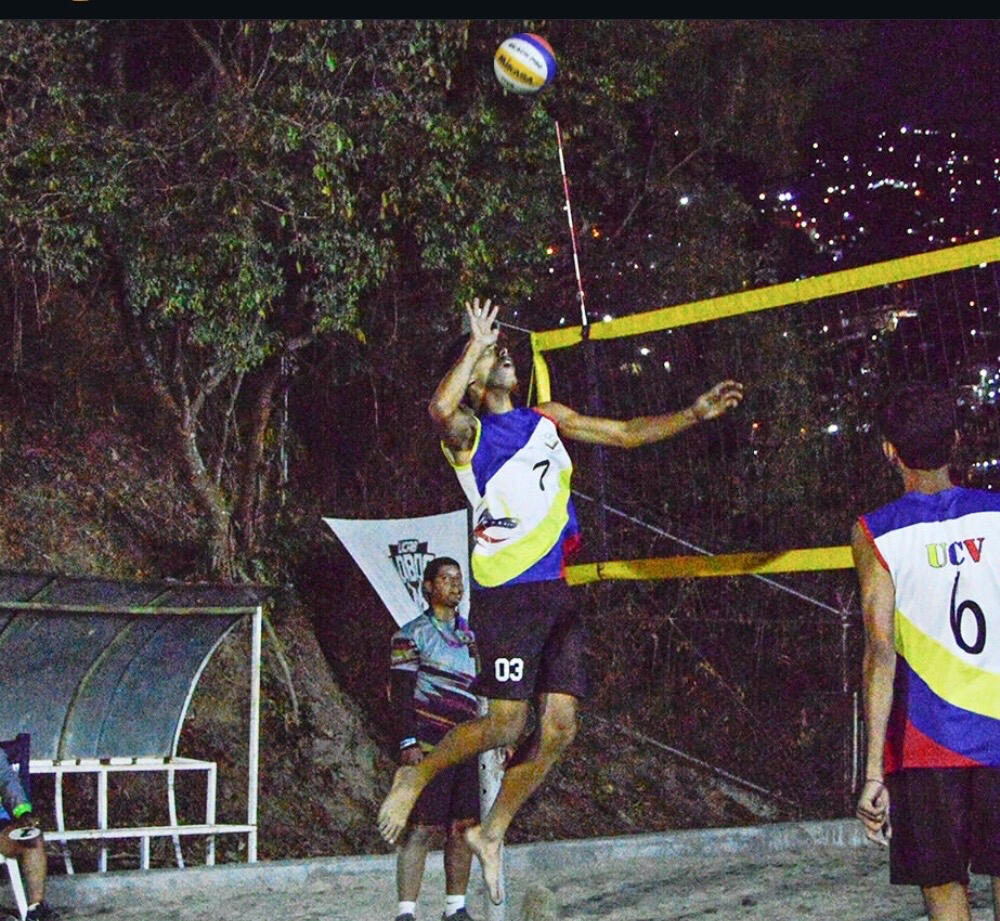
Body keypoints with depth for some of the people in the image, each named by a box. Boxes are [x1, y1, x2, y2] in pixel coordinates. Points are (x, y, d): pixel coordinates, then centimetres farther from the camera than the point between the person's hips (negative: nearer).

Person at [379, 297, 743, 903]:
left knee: (560, 727, 1)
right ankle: (416, 777, 12)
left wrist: (696, 414, 17)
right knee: (507, 723, -12)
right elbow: (440, 408, -23)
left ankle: (493, 832, 16)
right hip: (506, 593, -6)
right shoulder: (467, 433, 1)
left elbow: (625, 433, 25)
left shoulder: (550, 420, 20)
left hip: (557, 592, 6)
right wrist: (475, 345, -11)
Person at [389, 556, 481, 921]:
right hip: (428, 747, -6)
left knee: (463, 826, 6)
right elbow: (401, 693, -6)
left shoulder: (471, 634, 18)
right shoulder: (412, 634, -1)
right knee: (421, 828, -9)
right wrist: (409, 742, -15)